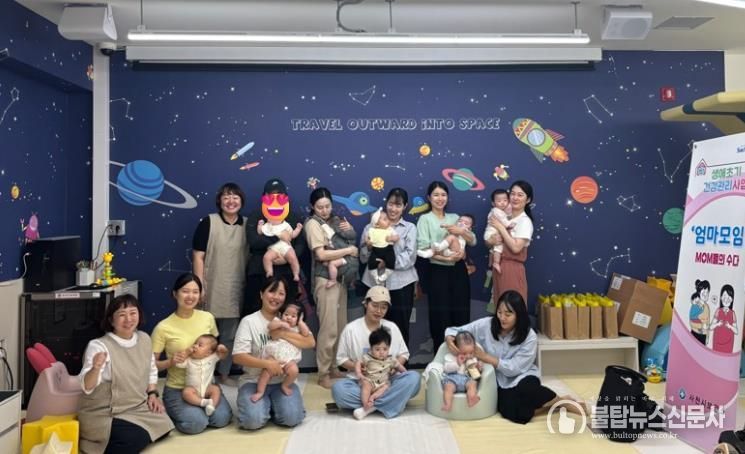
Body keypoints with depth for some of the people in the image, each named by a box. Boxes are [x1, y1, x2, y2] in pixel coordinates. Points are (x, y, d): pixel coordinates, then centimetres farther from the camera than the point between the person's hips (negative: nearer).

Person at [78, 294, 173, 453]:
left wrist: (152, 393, 3)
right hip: (104, 415, -7)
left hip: (137, 408, 7)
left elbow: (151, 370, 17)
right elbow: (86, 387, -28)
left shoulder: (144, 339, 1)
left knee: (162, 426, -14)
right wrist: (95, 368, -47)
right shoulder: (99, 346, -18)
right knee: (136, 438, -28)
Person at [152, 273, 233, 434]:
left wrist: (219, 351, -8)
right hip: (177, 389, -3)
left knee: (222, 418, -17)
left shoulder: (207, 318, -1)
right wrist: (170, 362, -24)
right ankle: (173, 412, 10)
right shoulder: (163, 327, -12)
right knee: (196, 423, -24)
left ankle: (196, 409, 14)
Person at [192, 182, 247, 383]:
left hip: (235, 291, 3)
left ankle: (224, 374, 26)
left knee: (229, 336, 12)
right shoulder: (208, 222, -5)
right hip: (212, 289, -3)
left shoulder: (247, 225, 5)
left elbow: (252, 256, 10)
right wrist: (200, 286, -11)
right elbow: (198, 256, -7)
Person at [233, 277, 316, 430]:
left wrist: (283, 334, -16)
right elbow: (238, 356, -10)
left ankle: (274, 405, 11)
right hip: (254, 381, -2)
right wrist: (267, 363, -22)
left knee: (292, 418, -21)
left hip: (283, 381, 2)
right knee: (253, 420, -26)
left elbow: (311, 342, -6)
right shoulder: (249, 321, -2)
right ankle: (265, 405, 8)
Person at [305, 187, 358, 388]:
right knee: (329, 329, -6)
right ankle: (323, 373, 4)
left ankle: (333, 367, 22)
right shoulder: (313, 223, -6)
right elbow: (321, 254, -16)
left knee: (340, 327, 11)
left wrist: (348, 230, -3)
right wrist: (348, 250, -11)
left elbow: (351, 239, 16)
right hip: (326, 280, -7)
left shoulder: (335, 220, 14)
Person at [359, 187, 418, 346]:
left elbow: (410, 258, -6)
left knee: (400, 328, 4)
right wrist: (368, 247, -13)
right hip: (375, 283, 1)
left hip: (401, 284, -1)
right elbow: (363, 258, 7)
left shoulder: (410, 228, 5)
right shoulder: (372, 227, 9)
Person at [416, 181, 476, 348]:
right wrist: (447, 258, -21)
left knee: (461, 314, 6)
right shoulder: (425, 219, 1)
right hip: (438, 272, -4)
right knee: (441, 316, 1)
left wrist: (461, 231, -11)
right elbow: (423, 249, -10)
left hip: (459, 270, 4)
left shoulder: (454, 217, 14)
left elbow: (473, 241, 9)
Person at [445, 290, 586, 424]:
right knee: (513, 413, -30)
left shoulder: (529, 337, -12)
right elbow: (454, 331, -3)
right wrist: (450, 340, -26)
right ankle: (551, 405, -7)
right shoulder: (486, 325, -8)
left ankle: (561, 401, -10)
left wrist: (484, 357, -21)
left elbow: (513, 368, -15)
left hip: (522, 378, -1)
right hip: (500, 382, 1)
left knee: (526, 389, -38)